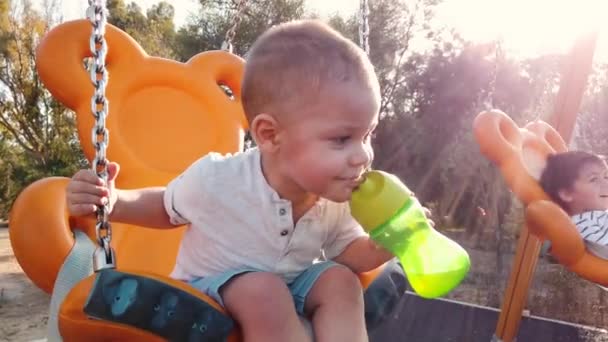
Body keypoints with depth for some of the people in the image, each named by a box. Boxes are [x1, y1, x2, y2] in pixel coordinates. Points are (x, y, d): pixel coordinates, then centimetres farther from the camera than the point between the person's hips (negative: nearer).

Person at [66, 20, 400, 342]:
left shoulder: (335, 200, -16)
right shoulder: (214, 179, -27)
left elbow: (349, 254, 0)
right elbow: (166, 207, -4)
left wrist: (380, 247, -22)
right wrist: (112, 200, -23)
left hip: (288, 288, 4)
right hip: (205, 293, -3)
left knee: (340, 280, -21)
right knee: (262, 291, -33)